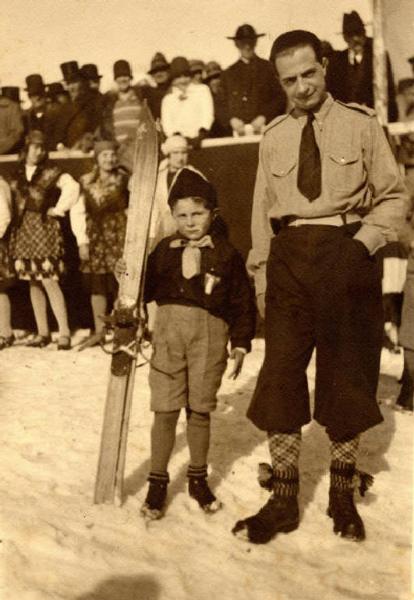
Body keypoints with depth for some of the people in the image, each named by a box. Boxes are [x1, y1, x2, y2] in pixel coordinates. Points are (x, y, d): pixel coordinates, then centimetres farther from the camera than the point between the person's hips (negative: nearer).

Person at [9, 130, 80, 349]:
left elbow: (72, 187, -17)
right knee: (33, 282, 8)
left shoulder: (51, 172, -2)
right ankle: (42, 333, 15)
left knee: (49, 282, -11)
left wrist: (58, 209, -12)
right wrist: (16, 219, 8)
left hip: (44, 229, -5)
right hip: (23, 232, 5)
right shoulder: (17, 174, 11)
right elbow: (12, 201, 20)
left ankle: (64, 332, -6)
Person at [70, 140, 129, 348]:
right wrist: (82, 241, -5)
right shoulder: (86, 182, 4)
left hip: (119, 237, -3)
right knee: (96, 285, 6)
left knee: (120, 284, -5)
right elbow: (77, 212, 1)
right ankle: (99, 331, 16)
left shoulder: (124, 180, 0)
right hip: (95, 239, 3)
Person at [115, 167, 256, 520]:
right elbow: (147, 290, 9)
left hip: (210, 334, -1)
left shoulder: (226, 254, 2)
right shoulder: (165, 250, 8)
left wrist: (240, 343, -1)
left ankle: (198, 478, 27)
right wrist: (129, 277, -10)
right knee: (165, 409, 2)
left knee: (200, 409, 10)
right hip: (169, 329, 1)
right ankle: (158, 482, 16)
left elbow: (242, 302, 3)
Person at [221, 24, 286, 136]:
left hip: (265, 129, -1)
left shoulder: (269, 68, 8)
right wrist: (231, 119, -6)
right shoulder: (228, 73, 15)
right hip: (238, 131, 2)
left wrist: (264, 117, -10)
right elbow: (223, 104, 14)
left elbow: (281, 98, 3)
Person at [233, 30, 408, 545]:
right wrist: (262, 283, 8)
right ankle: (283, 501, 13)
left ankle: (342, 496, 26)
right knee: (280, 375, -1)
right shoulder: (273, 138, 11)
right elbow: (262, 215, 12)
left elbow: (393, 197, 4)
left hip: (347, 256, -2)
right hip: (289, 258, 2)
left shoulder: (360, 124, 2)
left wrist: (364, 242, -12)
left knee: (347, 377, 7)